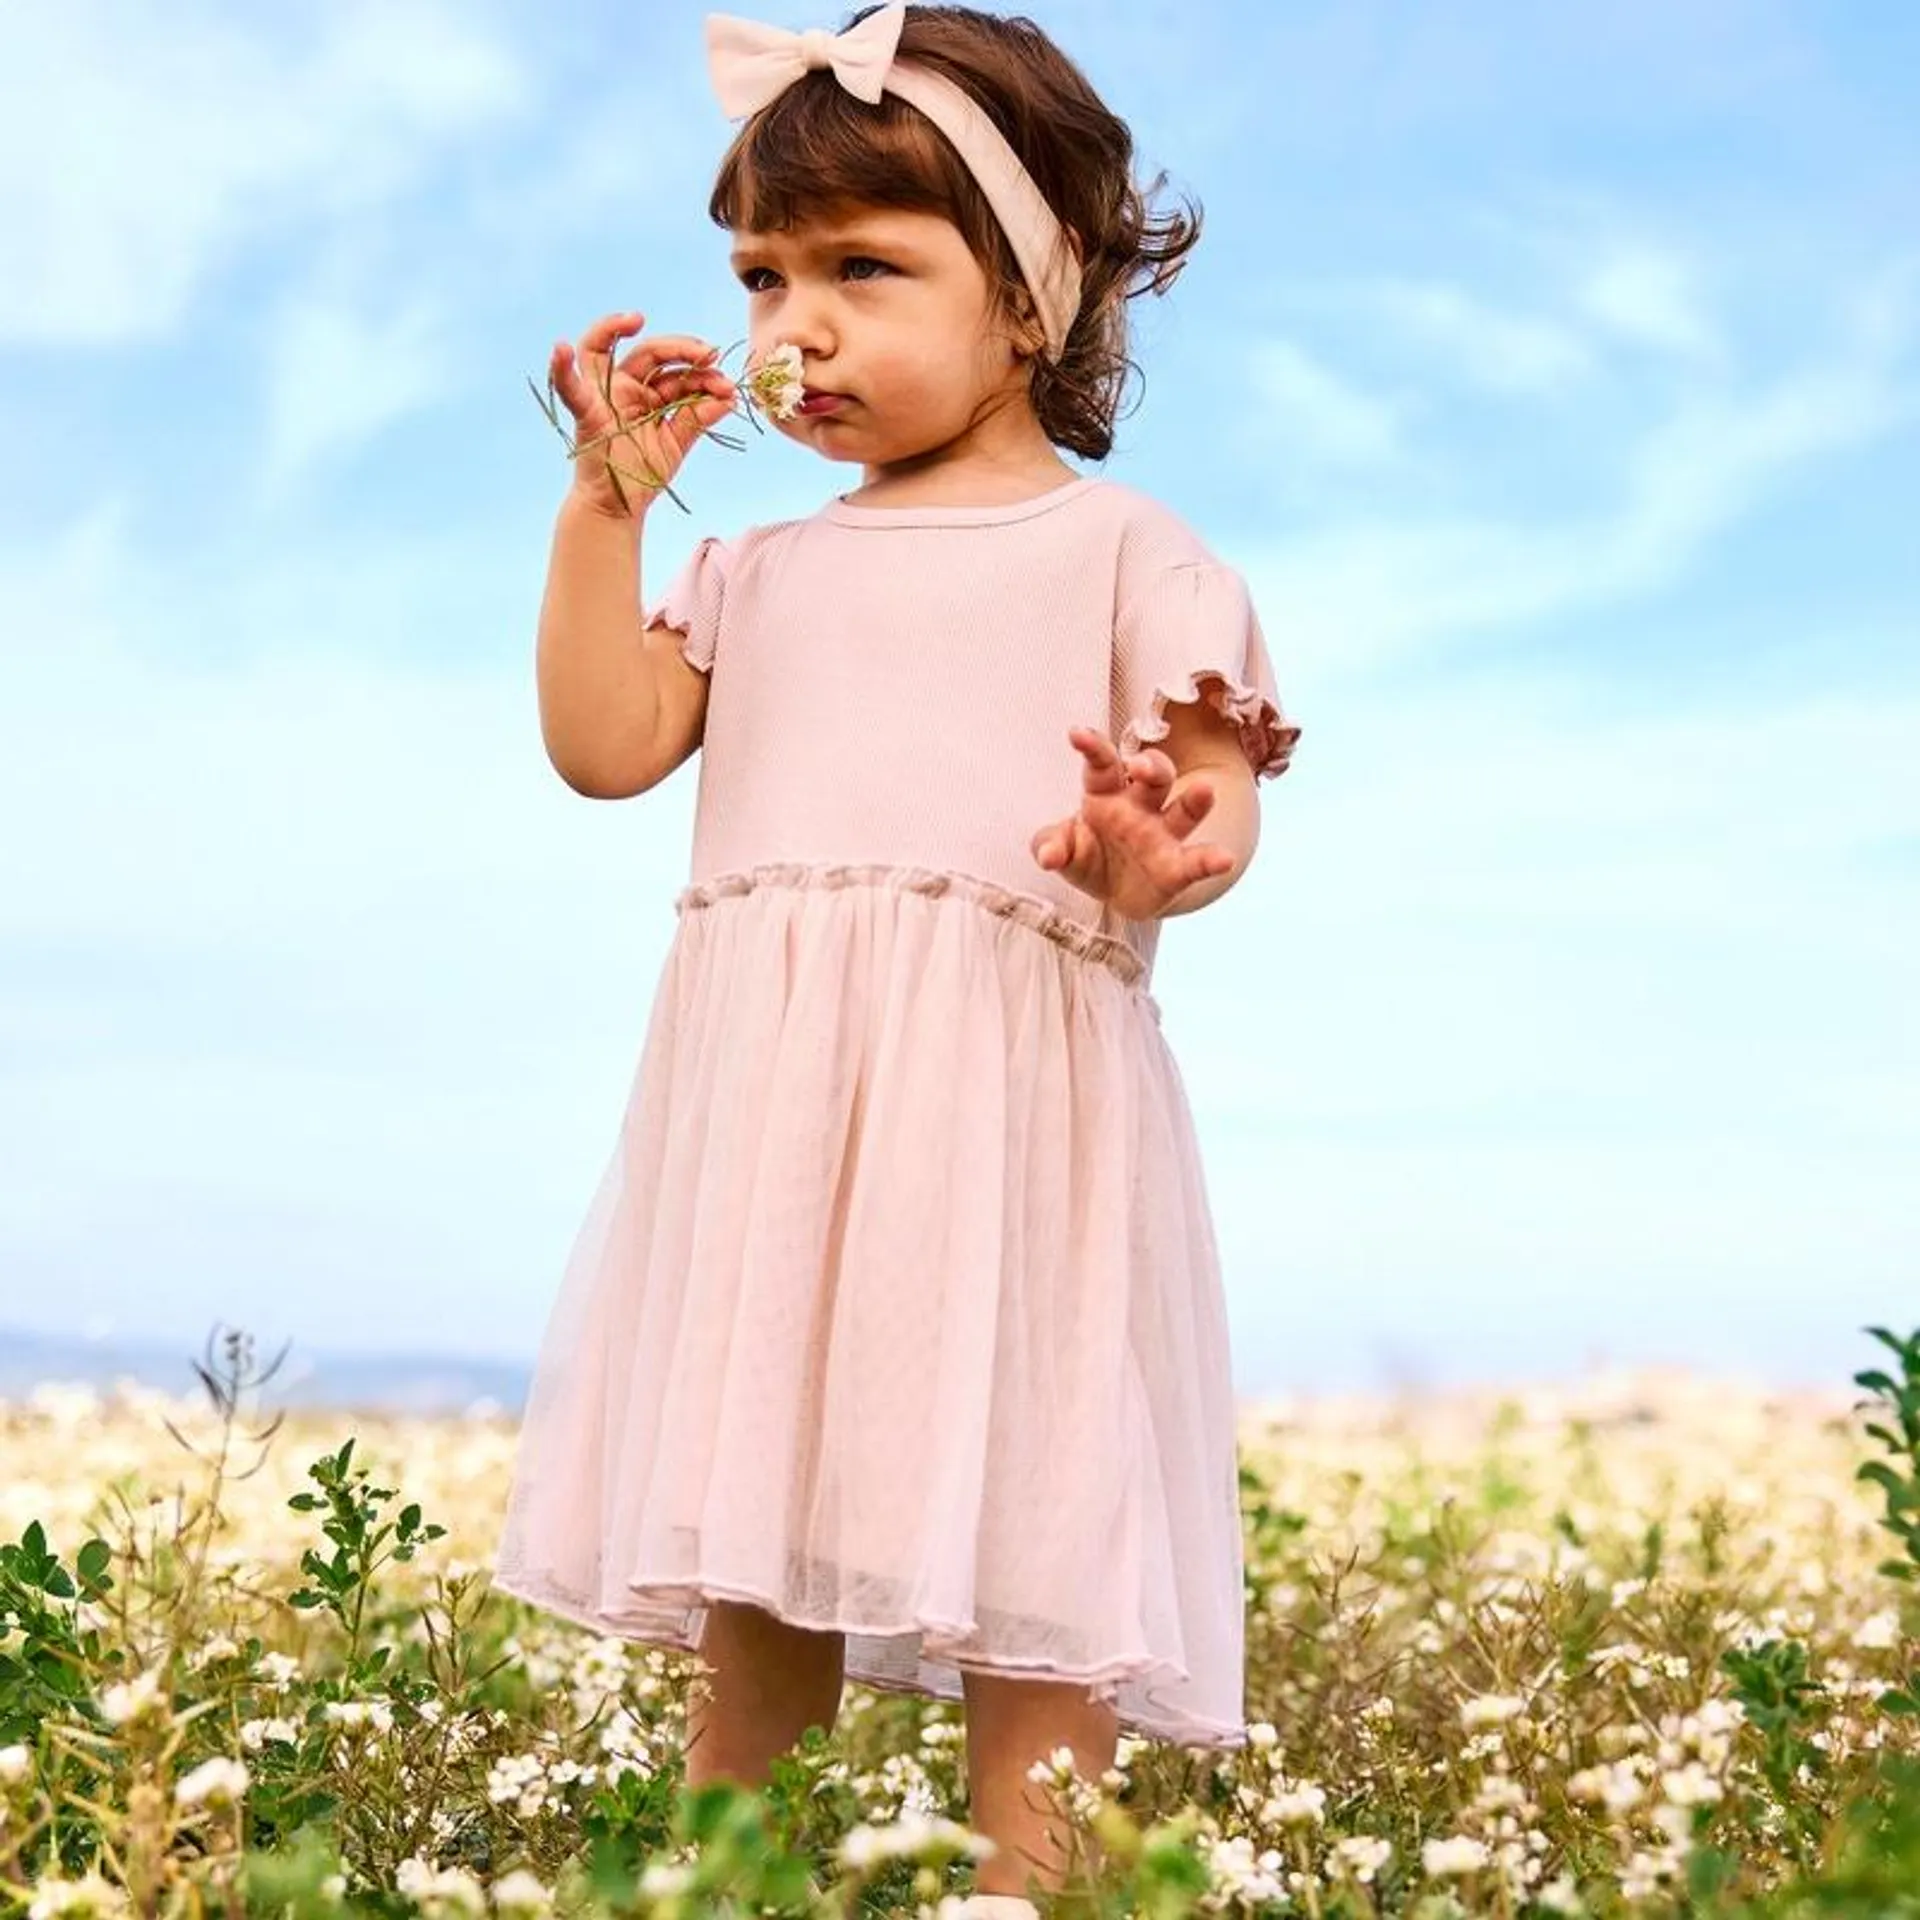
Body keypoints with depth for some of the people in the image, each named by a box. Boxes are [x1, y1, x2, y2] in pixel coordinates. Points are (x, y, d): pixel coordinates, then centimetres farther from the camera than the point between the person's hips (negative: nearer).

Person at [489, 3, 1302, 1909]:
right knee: (753, 1564, 10)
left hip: (1014, 1094, -4)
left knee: (1024, 1535, -3)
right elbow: (604, 746, 9)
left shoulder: (1120, 547, 6)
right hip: (772, 1103, 5)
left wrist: (1161, 848, -25)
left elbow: (1215, 793, -2)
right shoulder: (757, 570, 19)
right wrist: (609, 498, 5)